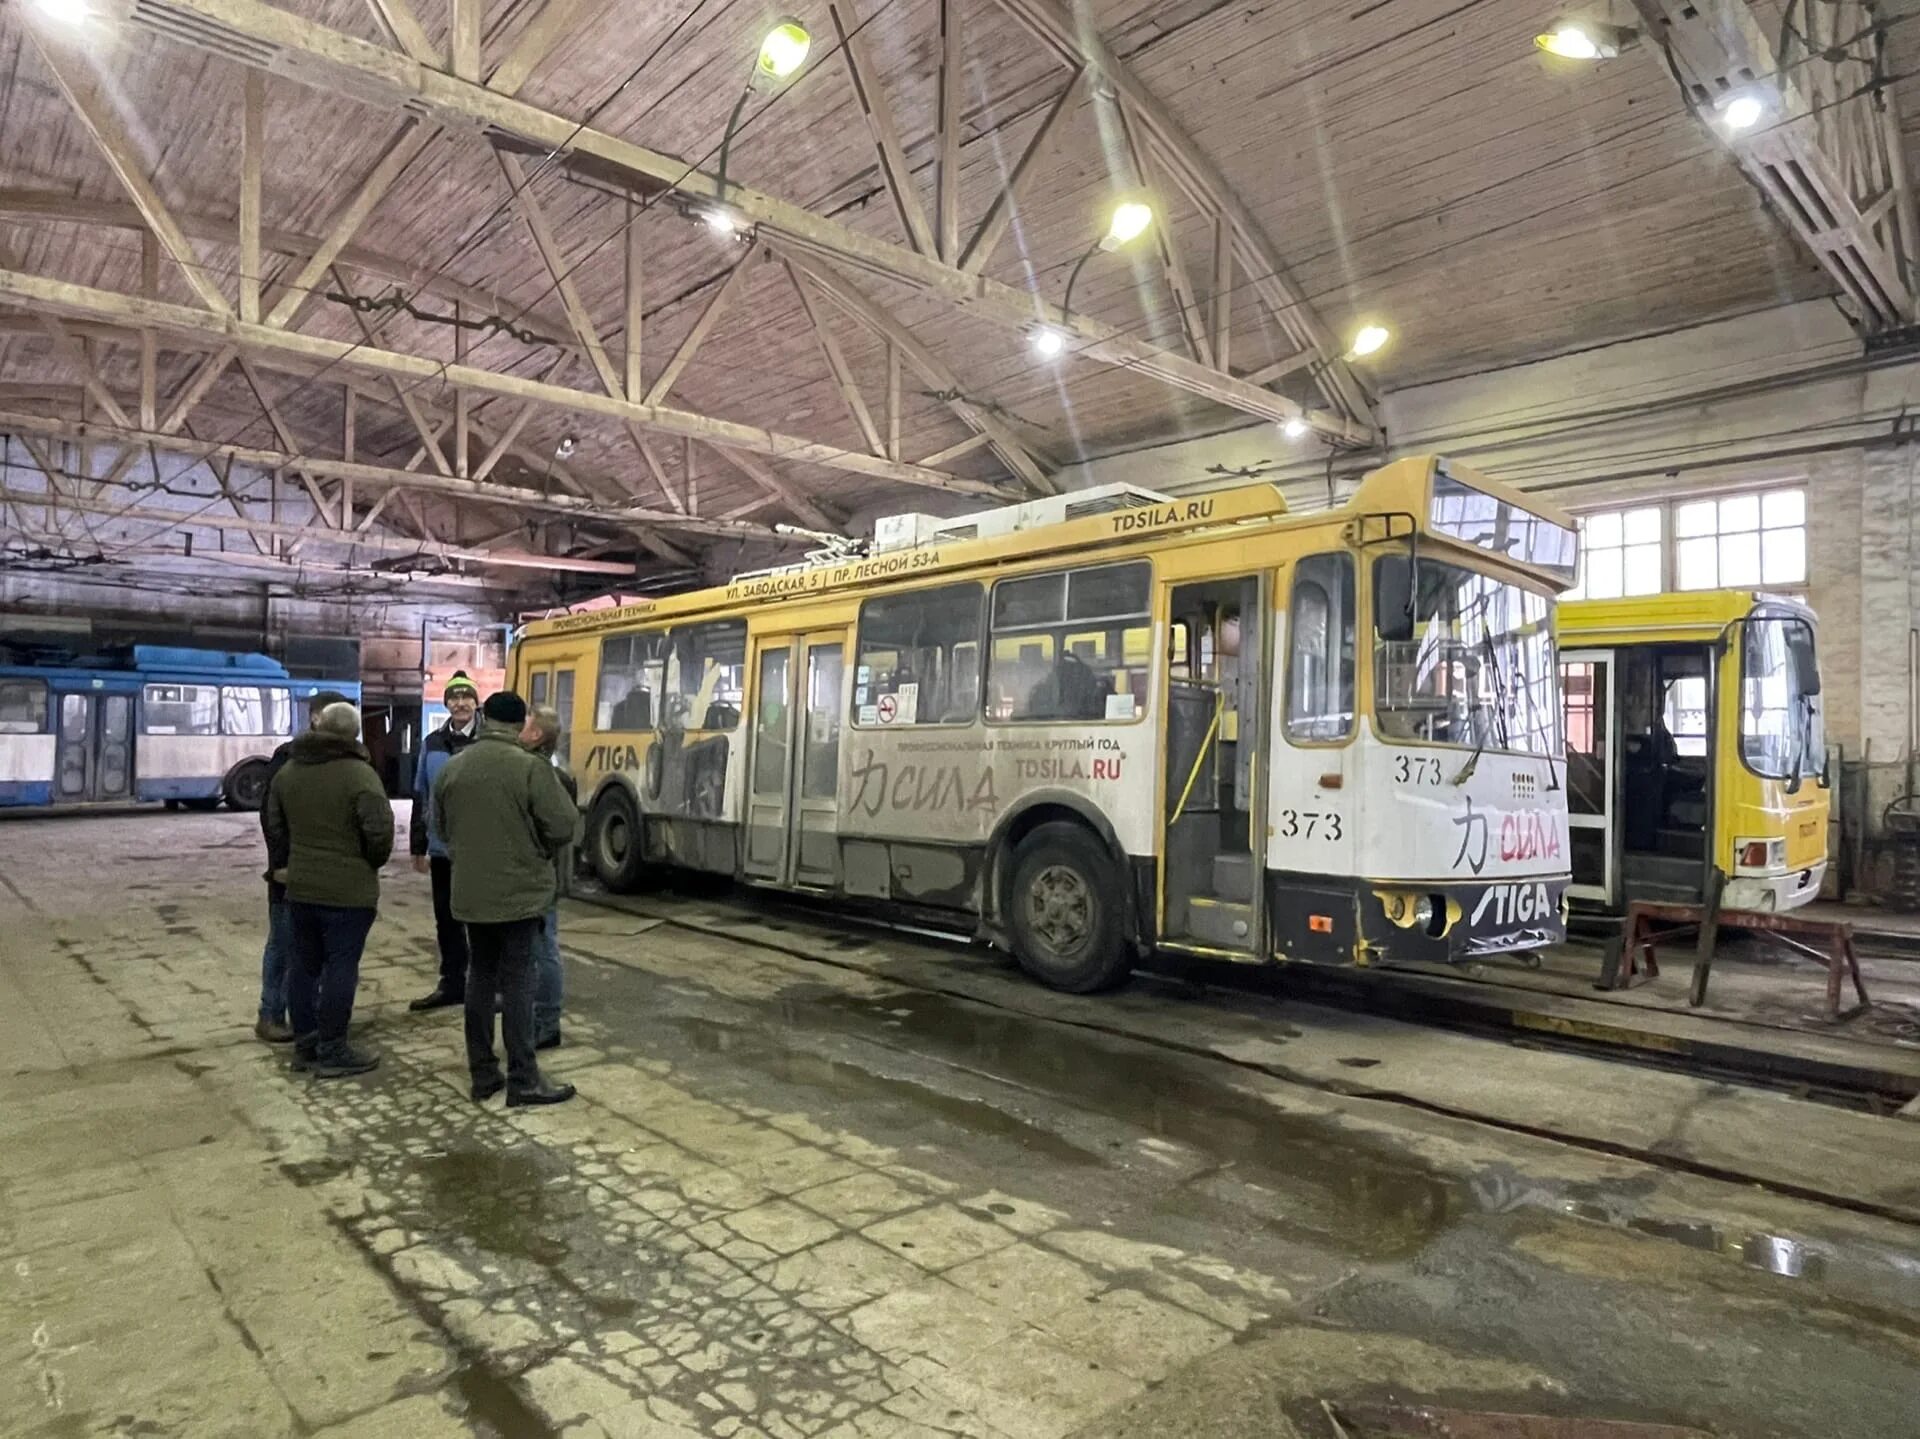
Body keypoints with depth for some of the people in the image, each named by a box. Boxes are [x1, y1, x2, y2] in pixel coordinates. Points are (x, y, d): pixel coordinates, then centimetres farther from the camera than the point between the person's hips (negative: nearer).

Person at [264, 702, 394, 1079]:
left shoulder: (288, 771, 8)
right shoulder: (359, 774, -15)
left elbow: (274, 826, 16)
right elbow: (379, 829, -20)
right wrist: (373, 862, -1)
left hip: (300, 887, 7)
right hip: (349, 890, -7)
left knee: (305, 966, 15)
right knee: (340, 969, 0)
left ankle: (305, 1046, 24)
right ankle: (333, 1052, 5)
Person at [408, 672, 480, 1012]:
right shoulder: (433, 744, 7)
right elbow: (420, 798, 11)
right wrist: (417, 847, 11)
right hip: (442, 848, 5)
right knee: (447, 919, 15)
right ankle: (452, 984, 28)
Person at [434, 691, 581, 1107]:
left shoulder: (452, 767, 2)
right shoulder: (531, 767, -16)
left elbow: (441, 828, 13)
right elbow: (565, 827, -15)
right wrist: (537, 851, 5)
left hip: (470, 892, 5)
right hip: (520, 891, -5)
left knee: (481, 977, 14)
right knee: (517, 982, 0)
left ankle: (483, 1074, 20)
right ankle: (523, 1080, 6)